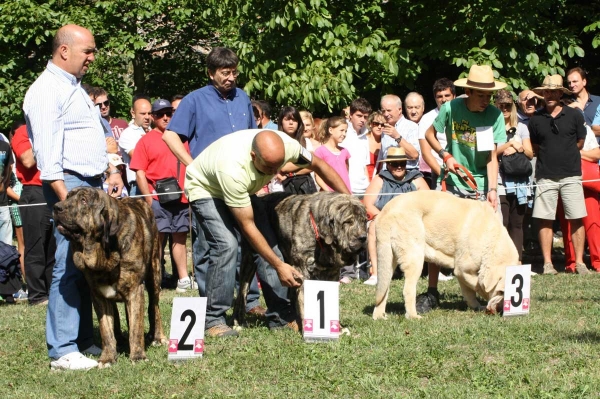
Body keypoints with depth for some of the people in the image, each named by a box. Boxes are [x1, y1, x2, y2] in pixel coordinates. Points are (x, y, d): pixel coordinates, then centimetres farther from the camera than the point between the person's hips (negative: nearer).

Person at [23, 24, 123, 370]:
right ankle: (62, 351, -7)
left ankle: (85, 340, 15)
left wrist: (111, 170, 17)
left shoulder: (75, 88, 20)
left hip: (94, 186, 9)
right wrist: (65, 197, -22)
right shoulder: (46, 91, -10)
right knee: (69, 267, -10)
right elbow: (47, 150, -17)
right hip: (69, 185, -9)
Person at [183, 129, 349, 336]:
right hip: (204, 188, -6)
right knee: (226, 244, -25)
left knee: (268, 242, -8)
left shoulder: (285, 145, -28)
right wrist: (279, 265, -32)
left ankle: (280, 316, 0)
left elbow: (319, 165, -7)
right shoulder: (234, 170, -43)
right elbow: (248, 226, -34)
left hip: (242, 189, 6)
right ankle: (213, 320, -15)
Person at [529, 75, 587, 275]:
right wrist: (549, 155, 7)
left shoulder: (574, 115, 2)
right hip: (546, 177, 1)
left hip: (571, 175, -1)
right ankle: (548, 263, 6)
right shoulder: (536, 119, 6)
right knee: (545, 220, 0)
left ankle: (579, 262, 5)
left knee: (576, 220, -2)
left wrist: (563, 153, 12)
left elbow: (579, 143, 11)